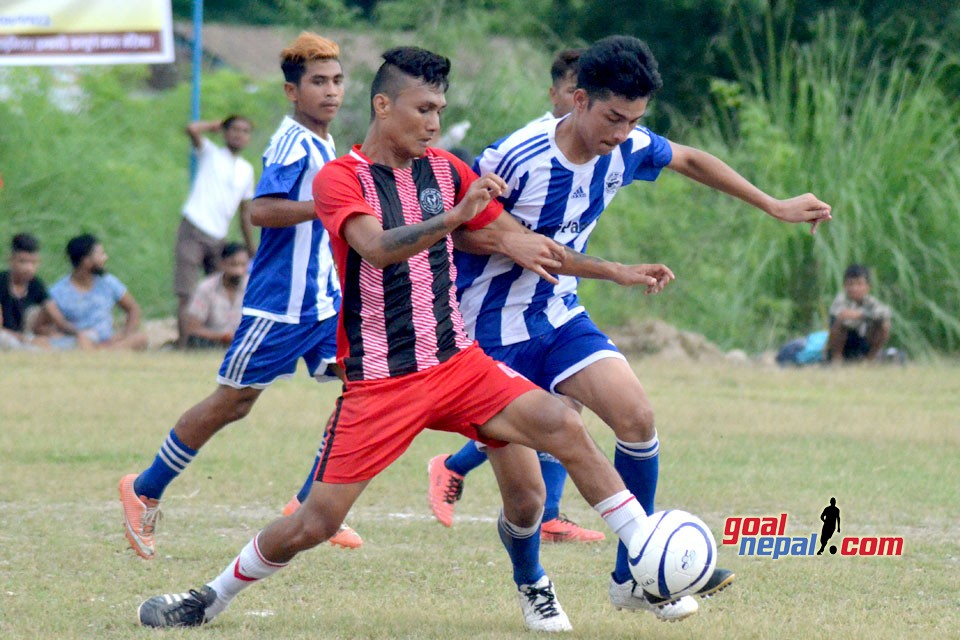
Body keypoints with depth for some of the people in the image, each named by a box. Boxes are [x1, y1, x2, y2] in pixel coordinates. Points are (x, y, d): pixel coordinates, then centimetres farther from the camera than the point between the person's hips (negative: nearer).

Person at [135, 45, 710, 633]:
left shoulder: (445, 170, 7)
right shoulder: (339, 179, -9)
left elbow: (503, 234, 19)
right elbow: (378, 248, -28)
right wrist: (454, 216, -42)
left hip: (458, 364, 4)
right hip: (379, 381, -4)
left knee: (563, 426, -18)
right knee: (316, 522, -5)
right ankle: (212, 599, 19)